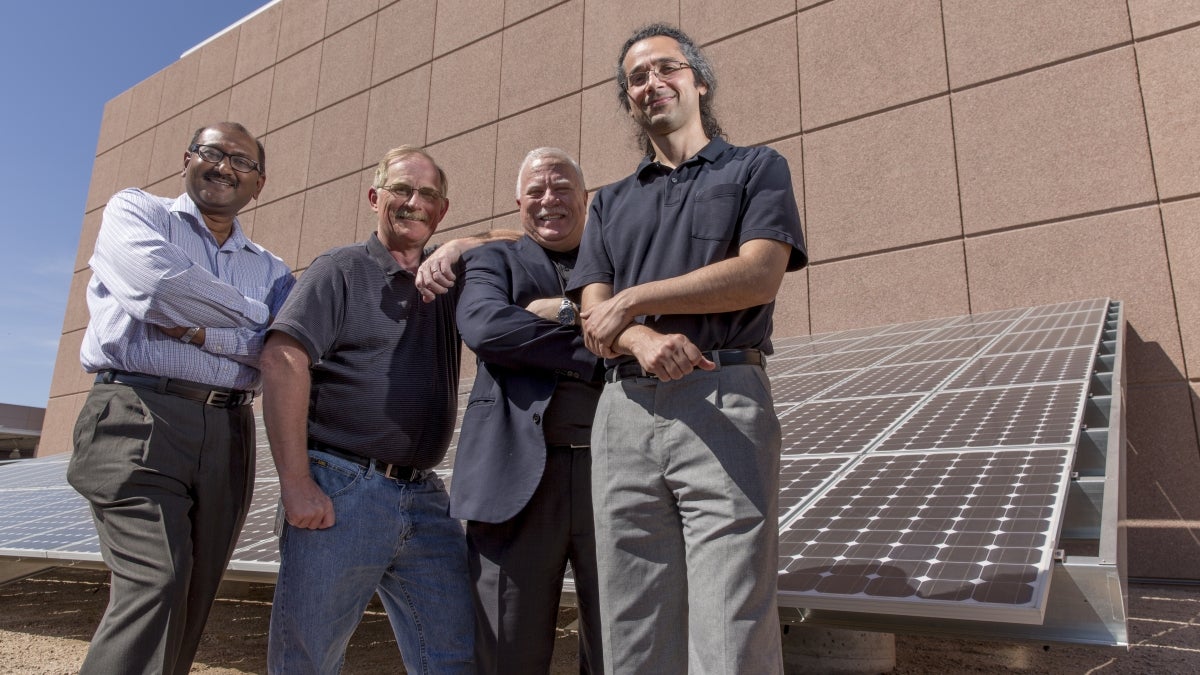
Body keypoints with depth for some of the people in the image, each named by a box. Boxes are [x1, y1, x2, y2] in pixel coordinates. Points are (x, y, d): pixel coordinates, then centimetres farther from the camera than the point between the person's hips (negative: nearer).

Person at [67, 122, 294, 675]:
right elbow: (160, 279, -11)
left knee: (190, 604, 6)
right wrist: (252, 315, 0)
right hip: (141, 419, -4)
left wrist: (199, 329, -10)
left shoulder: (271, 270, 19)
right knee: (155, 584, -19)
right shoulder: (134, 211, 12)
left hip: (229, 435, 4)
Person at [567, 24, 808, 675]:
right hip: (623, 409, 4)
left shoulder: (756, 168, 14)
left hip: (724, 404, -3)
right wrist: (643, 341, -12)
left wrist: (632, 300, -5)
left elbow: (758, 275, -4)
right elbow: (594, 321, 11)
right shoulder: (610, 202, 23)